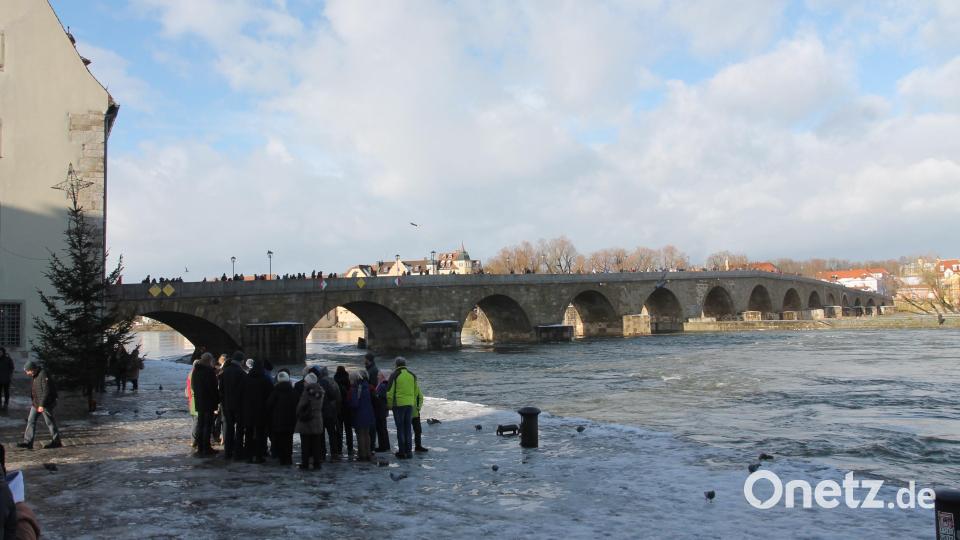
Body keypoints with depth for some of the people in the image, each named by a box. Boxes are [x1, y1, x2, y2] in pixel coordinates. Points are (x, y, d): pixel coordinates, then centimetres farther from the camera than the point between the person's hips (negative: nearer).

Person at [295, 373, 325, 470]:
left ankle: (305, 463, 4)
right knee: (316, 444, 9)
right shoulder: (320, 391, 4)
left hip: (306, 421, -5)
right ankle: (316, 463, 10)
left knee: (305, 444, 3)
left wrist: (299, 414, 5)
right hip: (317, 421, 5)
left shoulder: (307, 392, -14)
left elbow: (301, 406, -10)